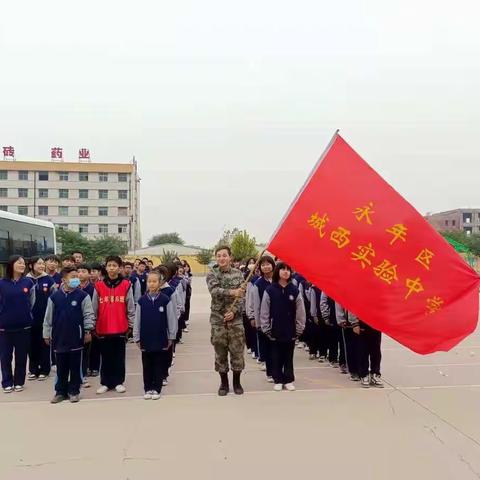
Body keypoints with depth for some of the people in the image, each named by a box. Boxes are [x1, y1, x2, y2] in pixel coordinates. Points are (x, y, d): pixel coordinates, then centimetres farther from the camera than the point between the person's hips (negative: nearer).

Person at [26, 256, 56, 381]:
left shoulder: (49, 279, -1)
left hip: (45, 317, -1)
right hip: (31, 318, 1)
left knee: (44, 344, 5)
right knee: (32, 344, 8)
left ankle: (44, 370, 15)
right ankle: (33, 369, 20)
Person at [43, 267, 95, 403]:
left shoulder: (83, 296, -6)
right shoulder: (54, 297, 1)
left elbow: (88, 315, -3)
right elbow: (48, 317, 7)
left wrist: (88, 331, -7)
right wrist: (47, 334, 9)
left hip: (76, 337, -2)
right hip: (59, 337, 2)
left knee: (75, 366, 7)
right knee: (61, 367, 12)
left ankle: (74, 391, 19)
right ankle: (60, 391, 24)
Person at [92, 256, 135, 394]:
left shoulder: (126, 285, -2)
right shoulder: (99, 286, 1)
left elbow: (131, 307, 1)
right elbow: (94, 308, 6)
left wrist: (131, 324, 0)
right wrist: (93, 326, 6)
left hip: (121, 328, -1)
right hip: (103, 328, 1)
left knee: (119, 356, 9)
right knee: (105, 356, 11)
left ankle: (119, 382, 19)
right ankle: (105, 383, 20)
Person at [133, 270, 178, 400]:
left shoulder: (166, 300, -7)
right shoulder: (142, 301, -1)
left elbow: (172, 320, -3)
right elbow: (137, 321, 4)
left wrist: (171, 337, -2)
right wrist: (137, 338, 4)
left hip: (161, 340, -2)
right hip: (146, 339, 2)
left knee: (159, 366, 7)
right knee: (147, 366, 11)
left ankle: (156, 389, 19)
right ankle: (148, 389, 23)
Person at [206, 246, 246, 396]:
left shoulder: (238, 273, 2)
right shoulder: (212, 274, -1)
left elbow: (241, 295, -4)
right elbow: (214, 291, -19)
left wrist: (234, 311, -17)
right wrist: (231, 292, -34)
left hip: (235, 318, 0)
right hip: (218, 318, 0)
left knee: (237, 350, 4)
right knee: (220, 351, 6)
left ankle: (237, 382, 20)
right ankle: (224, 383, 20)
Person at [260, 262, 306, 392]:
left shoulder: (295, 291, -3)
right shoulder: (270, 290, -6)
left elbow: (300, 312, 0)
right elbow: (264, 312, -3)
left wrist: (299, 330, -1)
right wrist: (266, 329, -5)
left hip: (290, 331, 1)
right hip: (275, 331, -1)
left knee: (288, 357, 11)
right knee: (276, 357, 9)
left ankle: (289, 380, 23)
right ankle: (278, 380, 22)